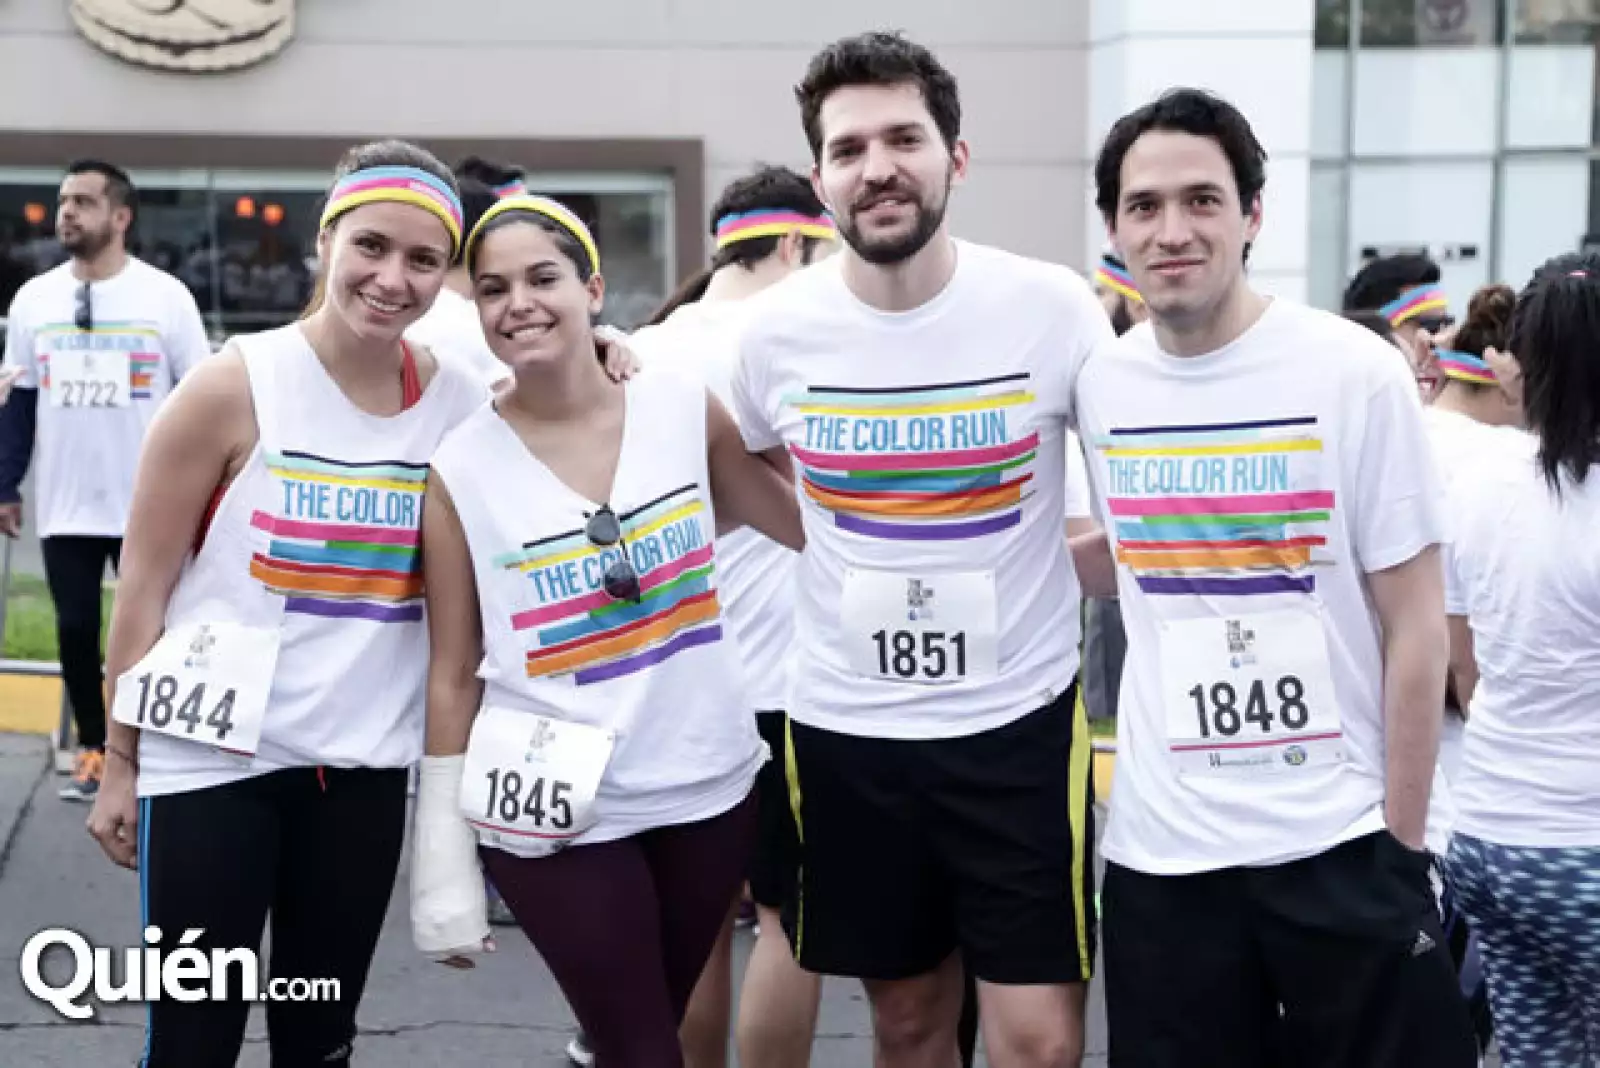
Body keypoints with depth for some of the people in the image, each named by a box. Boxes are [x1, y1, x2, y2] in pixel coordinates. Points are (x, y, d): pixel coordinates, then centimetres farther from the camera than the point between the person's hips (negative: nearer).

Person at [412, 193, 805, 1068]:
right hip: (558, 818, -3)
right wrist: (444, 864, -2)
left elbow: (813, 527, 11)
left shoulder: (684, 408, -3)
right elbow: (453, 675, -2)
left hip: (709, 788, 3)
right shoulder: (460, 468, -8)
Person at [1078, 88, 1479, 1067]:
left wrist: (1400, 846, -6)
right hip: (1161, 851, 3)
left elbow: (1416, 631, -5)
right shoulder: (1098, 385, 2)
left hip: (1340, 842, -3)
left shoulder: (1356, 372, -8)